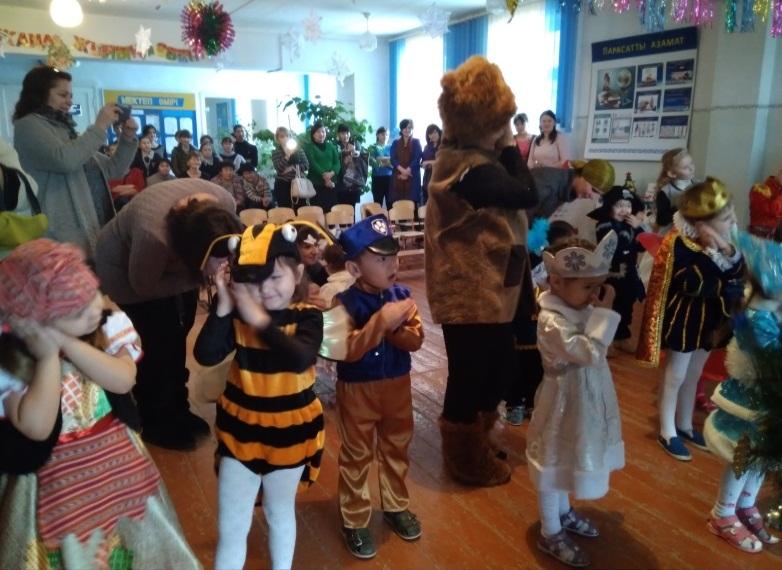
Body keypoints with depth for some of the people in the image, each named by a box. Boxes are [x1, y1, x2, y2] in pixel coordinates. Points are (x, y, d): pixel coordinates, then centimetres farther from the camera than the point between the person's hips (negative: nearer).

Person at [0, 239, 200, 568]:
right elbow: (37, 427, -28)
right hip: (57, 485, -3)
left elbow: (123, 380, -24)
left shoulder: (108, 324, -12)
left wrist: (68, 343, -29)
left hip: (119, 465, 4)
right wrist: (49, 355, -29)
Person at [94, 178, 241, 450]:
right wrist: (199, 278, -35)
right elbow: (144, 285, -26)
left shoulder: (225, 203, -29)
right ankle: (154, 422, 15)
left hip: (174, 258, 6)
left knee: (178, 333, 11)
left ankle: (177, 409, 29)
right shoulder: (152, 234, -45)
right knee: (155, 342, -5)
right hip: (126, 266, -5)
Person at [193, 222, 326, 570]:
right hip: (240, 429, 1)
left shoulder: (307, 317, -15)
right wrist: (224, 306, -27)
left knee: (280, 512, 23)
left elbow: (300, 359, -33)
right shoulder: (238, 316, -9)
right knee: (230, 526, 11)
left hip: (288, 430, -1)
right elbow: (205, 356, -21)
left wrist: (261, 321, -37)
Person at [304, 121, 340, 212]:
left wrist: (332, 173, -14)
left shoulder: (331, 146, 17)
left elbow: (337, 162, 7)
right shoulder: (309, 147, 5)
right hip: (316, 184, -3)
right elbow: (312, 163, -9)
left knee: (331, 211, -1)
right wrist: (324, 175, -21)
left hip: (332, 183, 4)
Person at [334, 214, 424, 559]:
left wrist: (393, 327, -28)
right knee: (357, 455, 10)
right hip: (357, 390, -4)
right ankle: (354, 521, 27)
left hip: (397, 385, 5)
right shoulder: (345, 303, -19)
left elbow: (416, 339, -9)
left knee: (396, 448, 20)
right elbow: (349, 350, -28)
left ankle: (396, 506, 41)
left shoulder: (401, 295, -6)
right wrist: (381, 320, -35)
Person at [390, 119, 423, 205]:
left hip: (412, 178, -2)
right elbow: (393, 159, 2)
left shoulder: (416, 142, 9)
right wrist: (402, 170, -15)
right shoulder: (395, 143, 13)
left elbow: (417, 159, -2)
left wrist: (407, 171, -14)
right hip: (398, 177, 2)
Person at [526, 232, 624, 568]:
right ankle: (551, 535, 28)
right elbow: (591, 353, -34)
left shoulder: (581, 309, -1)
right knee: (555, 466, 9)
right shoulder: (552, 321, -29)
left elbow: (595, 351, 14)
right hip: (564, 405, -9)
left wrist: (600, 311, 4)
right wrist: (603, 313, -30)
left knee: (568, 462, 27)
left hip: (583, 403, 9)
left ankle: (563, 512, 49)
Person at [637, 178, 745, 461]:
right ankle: (668, 433, 24)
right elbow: (697, 285, -32)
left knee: (693, 374, 21)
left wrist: (730, 252, -23)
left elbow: (739, 274, -6)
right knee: (675, 376, 8)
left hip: (710, 318, 7)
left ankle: (684, 425, 39)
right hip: (684, 319, -7)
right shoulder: (681, 244, -26)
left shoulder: (721, 239, -5)